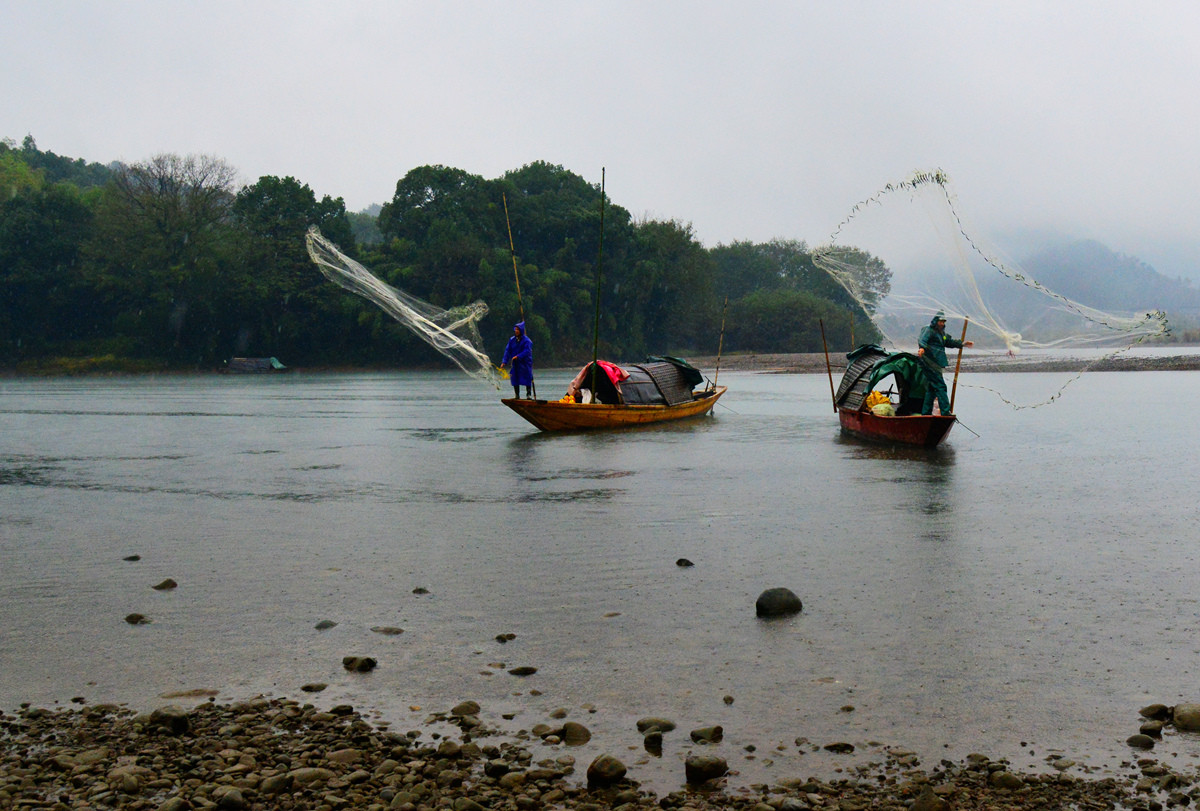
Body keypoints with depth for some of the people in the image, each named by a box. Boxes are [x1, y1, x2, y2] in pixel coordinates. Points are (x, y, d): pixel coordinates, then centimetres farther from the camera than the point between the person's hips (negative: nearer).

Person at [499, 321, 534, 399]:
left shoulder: (526, 340, -8)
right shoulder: (512, 340, 8)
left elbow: (527, 351, -19)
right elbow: (507, 350, 5)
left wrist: (518, 356, -30)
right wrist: (504, 362, -5)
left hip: (525, 363, -5)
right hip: (515, 364, 5)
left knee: (527, 379, -6)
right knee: (515, 380, 5)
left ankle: (529, 394, 2)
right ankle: (517, 396, 14)